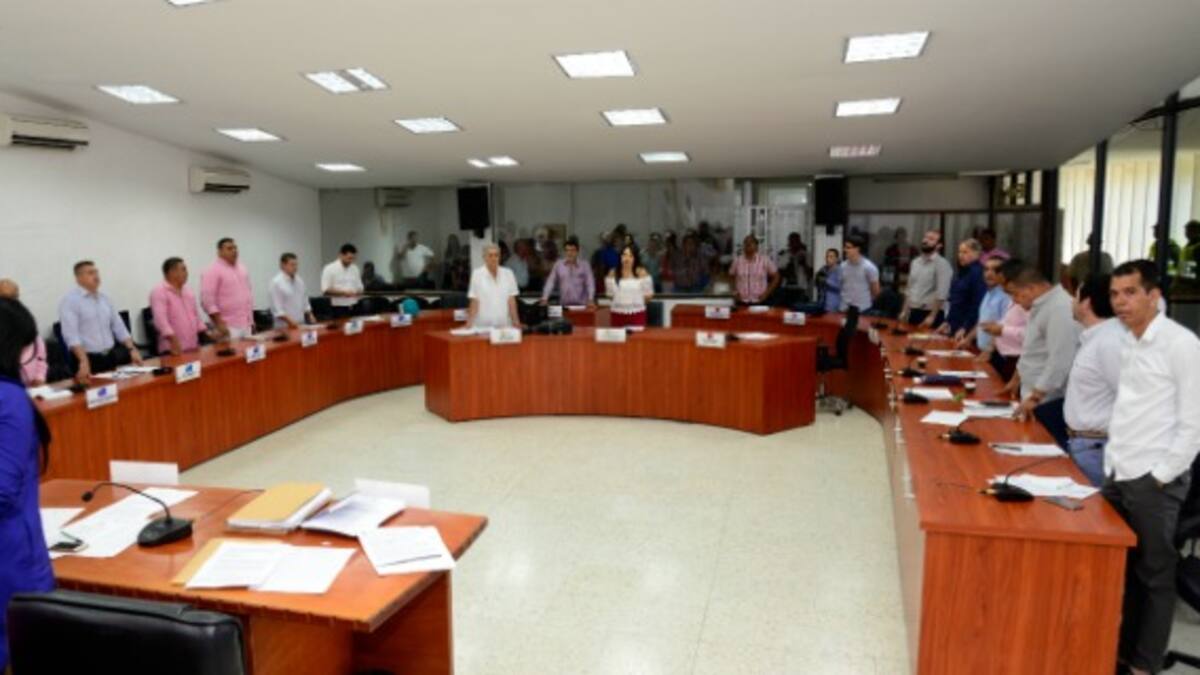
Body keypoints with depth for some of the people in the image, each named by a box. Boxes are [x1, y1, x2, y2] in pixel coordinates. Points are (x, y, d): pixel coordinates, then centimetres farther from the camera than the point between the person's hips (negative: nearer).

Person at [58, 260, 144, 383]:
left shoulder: (104, 298, 14)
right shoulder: (69, 301, -5)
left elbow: (119, 327, 17)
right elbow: (71, 336, -15)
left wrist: (132, 349, 4)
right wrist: (84, 361, -27)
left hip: (111, 356, 6)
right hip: (89, 359, -5)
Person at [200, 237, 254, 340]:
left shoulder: (242, 268, 14)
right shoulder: (213, 271, -9)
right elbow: (207, 299, -16)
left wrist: (251, 319, 18)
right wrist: (219, 323, -20)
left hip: (246, 325, 8)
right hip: (228, 327, -8)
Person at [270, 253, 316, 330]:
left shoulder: (299, 281, 10)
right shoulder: (276, 282, -10)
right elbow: (277, 309, -15)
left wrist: (310, 315, 8)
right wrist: (290, 321, -23)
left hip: (300, 325, 7)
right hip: (284, 327, -6)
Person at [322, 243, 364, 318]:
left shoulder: (355, 269, 11)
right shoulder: (329, 269, -6)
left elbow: (359, 288, 16)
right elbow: (325, 290, -12)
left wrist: (357, 293, -8)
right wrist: (343, 293, -20)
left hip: (353, 308, 5)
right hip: (338, 309, -5)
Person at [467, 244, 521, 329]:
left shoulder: (508, 273, 6)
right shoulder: (477, 274, -1)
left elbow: (511, 300, 5)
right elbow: (474, 302, -2)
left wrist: (516, 322, 0)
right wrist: (469, 323, -8)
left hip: (504, 326, 2)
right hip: (482, 326, -2)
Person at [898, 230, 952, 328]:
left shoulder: (942, 264, -11)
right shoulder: (915, 262, 12)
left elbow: (941, 294, -17)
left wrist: (932, 316, -20)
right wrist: (904, 311, 11)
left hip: (930, 313, -7)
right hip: (914, 312, 7)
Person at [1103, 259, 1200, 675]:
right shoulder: (1125, 341, 9)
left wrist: (1160, 475, -12)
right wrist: (1113, 462, 10)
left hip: (1154, 479, -6)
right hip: (1117, 473, 6)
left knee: (1153, 575, 7)